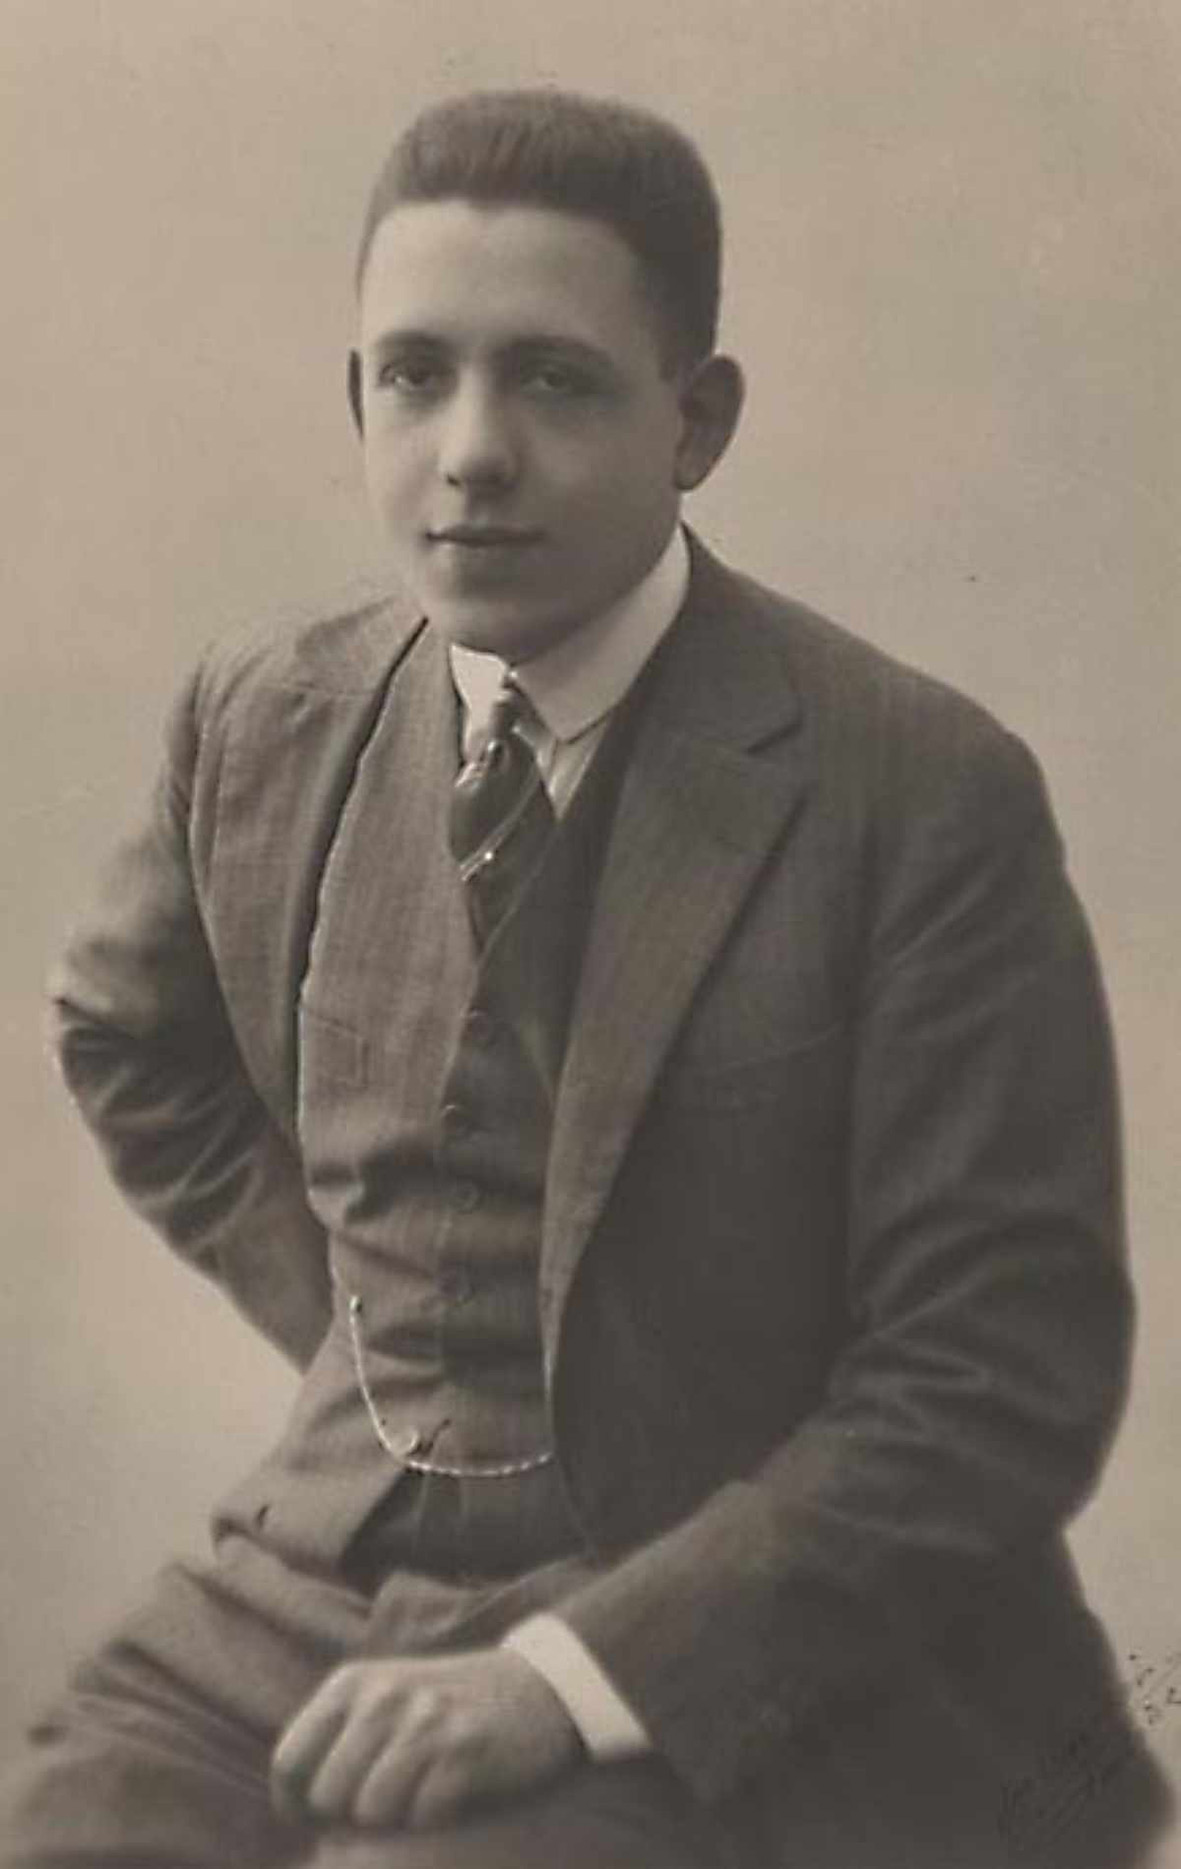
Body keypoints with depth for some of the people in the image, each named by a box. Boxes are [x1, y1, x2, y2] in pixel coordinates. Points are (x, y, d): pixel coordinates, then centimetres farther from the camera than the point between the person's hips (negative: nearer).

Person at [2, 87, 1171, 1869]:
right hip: (314, 1589, 5)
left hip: (732, 1657, -4)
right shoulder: (261, 721, 2)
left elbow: (1002, 1375, -12)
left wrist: (573, 1676, -19)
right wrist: (349, 1319, 8)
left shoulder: (923, 793, -12)